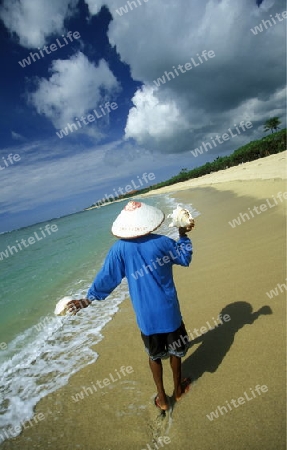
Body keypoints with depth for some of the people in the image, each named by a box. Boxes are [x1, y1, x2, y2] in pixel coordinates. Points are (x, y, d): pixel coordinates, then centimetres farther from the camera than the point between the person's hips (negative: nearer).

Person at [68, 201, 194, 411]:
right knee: (175, 350, 25)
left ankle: (162, 398, 39)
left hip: (146, 316, 0)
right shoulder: (163, 242, -11)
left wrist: (88, 299, 1)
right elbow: (185, 258, 5)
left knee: (155, 356, 23)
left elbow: (107, 278, -9)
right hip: (169, 311, 1)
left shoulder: (119, 249, -14)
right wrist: (183, 235, 13)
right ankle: (178, 389, 46)